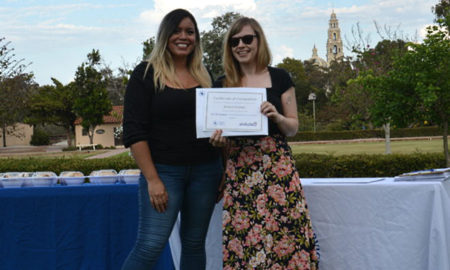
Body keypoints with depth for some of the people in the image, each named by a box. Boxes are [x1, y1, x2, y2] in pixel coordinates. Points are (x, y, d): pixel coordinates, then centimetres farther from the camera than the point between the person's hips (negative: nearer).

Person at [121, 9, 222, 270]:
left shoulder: (204, 76, 12)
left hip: (205, 170, 5)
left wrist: (223, 171, 8)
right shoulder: (146, 74, -2)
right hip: (163, 170, -4)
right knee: (150, 246, -9)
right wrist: (152, 180, -15)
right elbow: (134, 132, -8)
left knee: (194, 244, 8)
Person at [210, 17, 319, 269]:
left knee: (286, 230, -7)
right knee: (242, 235, -3)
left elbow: (293, 128, 7)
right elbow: (217, 129, 13)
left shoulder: (280, 78, 5)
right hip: (239, 169, 1)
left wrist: (276, 116, -13)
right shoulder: (222, 85, 8)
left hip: (278, 166, -1)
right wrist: (217, 138, -10)